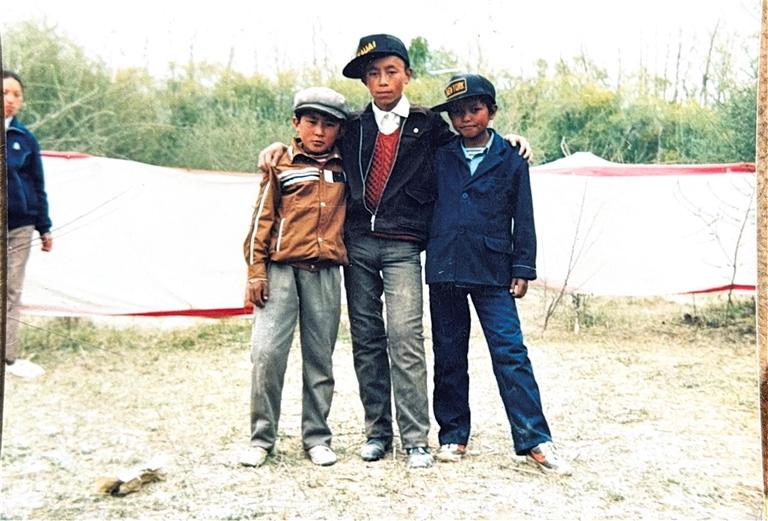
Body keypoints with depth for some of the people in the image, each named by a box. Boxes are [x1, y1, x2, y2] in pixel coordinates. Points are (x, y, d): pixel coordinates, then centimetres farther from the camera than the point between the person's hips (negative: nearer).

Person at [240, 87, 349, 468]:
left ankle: (316, 437, 16)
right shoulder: (280, 164, 7)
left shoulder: (344, 169, 13)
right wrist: (256, 271, -2)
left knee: (320, 357, 5)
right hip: (281, 269, -2)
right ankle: (262, 437, 7)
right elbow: (263, 219, 4)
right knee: (267, 352, -7)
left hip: (325, 273, 2)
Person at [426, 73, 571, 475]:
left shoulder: (511, 159, 4)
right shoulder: (440, 157, 9)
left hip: (492, 269, -2)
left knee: (510, 352, -7)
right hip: (444, 268, 3)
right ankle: (452, 435, 21)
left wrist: (523, 269, -1)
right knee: (449, 356, 9)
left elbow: (523, 219, 4)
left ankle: (535, 441, -2)